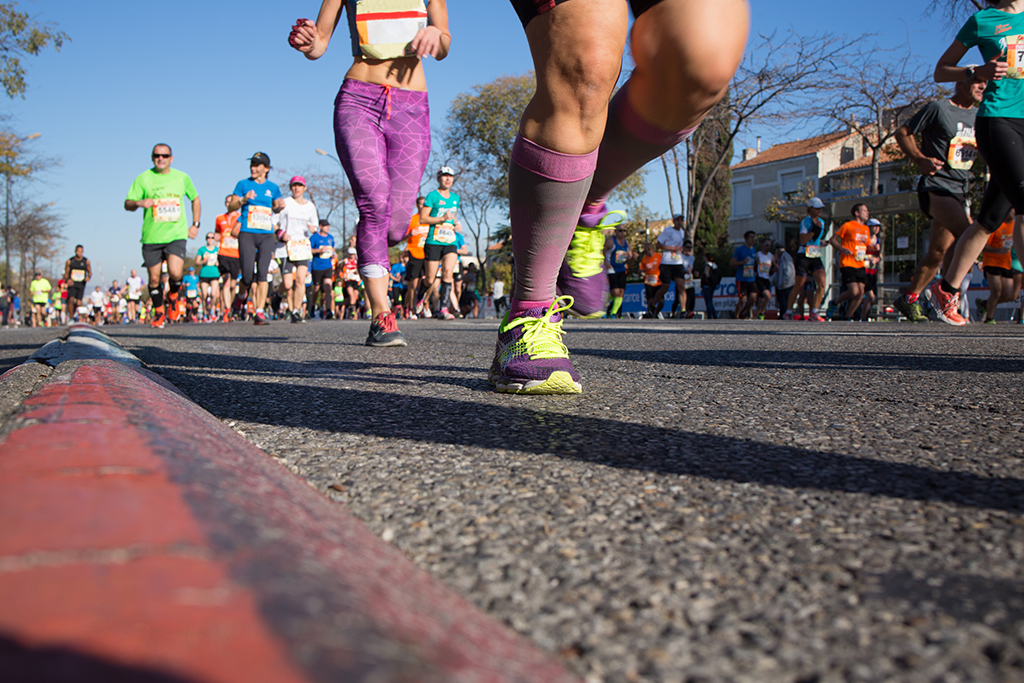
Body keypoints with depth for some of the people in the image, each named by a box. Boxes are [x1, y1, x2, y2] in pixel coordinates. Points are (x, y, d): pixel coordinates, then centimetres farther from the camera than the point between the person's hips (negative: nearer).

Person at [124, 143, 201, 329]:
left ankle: (172, 296, 15)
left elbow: (195, 199, 21)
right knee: (154, 278, 4)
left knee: (175, 273, -18)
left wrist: (195, 224, 12)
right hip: (151, 236, 1)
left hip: (176, 235, 0)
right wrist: (139, 203, -21)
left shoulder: (182, 177, 7)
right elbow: (127, 204, 2)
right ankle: (159, 312, 25)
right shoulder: (143, 178, 3)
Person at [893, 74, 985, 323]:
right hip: (936, 187, -7)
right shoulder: (938, 108, -3)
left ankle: (909, 299, 20)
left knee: (937, 253, 8)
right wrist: (920, 160, -11)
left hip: (959, 191, 8)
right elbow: (903, 133, 1)